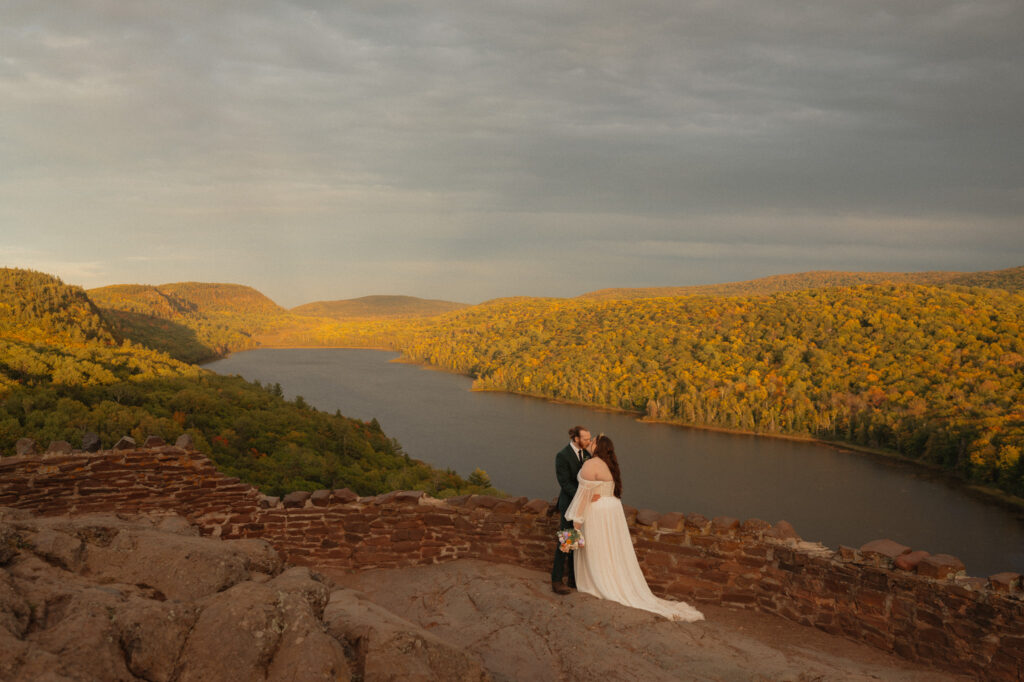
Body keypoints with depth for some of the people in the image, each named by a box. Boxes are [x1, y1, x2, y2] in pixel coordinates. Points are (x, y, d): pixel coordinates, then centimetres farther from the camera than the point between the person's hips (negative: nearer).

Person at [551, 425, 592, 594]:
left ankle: (573, 579, 23)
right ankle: (557, 581, 9)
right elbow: (565, 483, -19)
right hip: (569, 505, -6)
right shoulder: (562, 455, -16)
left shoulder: (586, 453, 5)